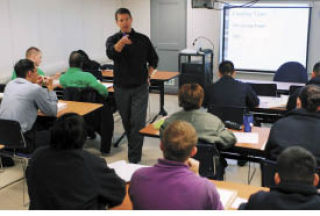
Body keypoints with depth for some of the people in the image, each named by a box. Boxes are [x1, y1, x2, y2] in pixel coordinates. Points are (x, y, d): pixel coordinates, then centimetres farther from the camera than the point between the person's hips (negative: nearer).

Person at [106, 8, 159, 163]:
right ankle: (134, 148, 38)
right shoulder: (113, 39, -2)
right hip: (121, 88, 1)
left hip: (140, 88, -1)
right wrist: (121, 42, -46)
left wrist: (148, 75, 4)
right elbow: (111, 53, -27)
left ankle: (134, 159, -4)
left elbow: (153, 59, 16)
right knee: (126, 121, 15)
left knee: (138, 122, -9)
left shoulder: (143, 39, 2)